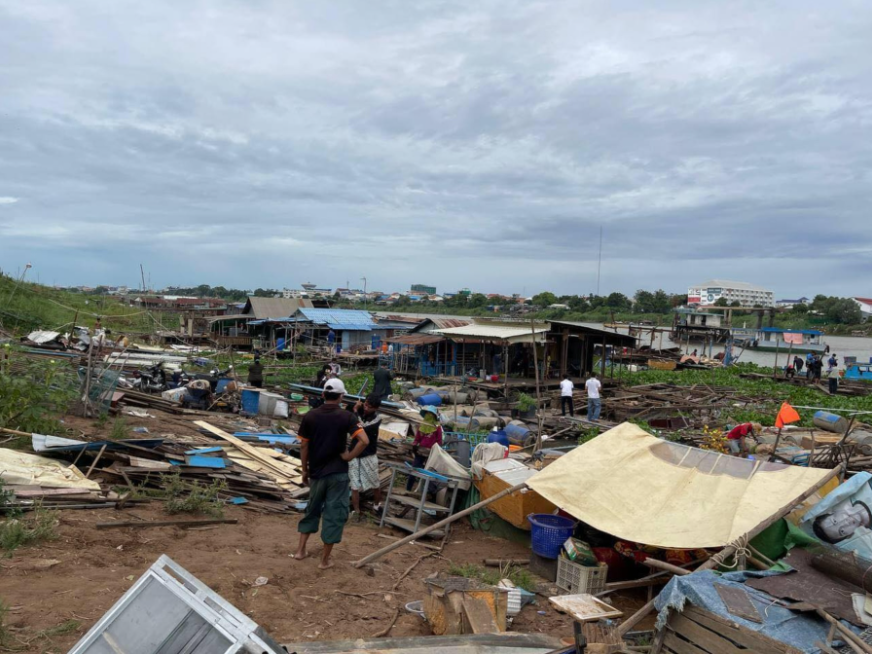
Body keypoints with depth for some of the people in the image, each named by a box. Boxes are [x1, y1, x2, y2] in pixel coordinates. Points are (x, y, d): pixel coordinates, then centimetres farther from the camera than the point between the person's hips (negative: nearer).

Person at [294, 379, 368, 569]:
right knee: (334, 513, 6)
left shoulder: (310, 416, -2)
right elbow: (364, 441, -22)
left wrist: (304, 470, 13)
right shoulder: (347, 417, -10)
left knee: (312, 510, 22)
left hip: (316, 472, 4)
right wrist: (349, 456, -8)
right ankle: (325, 559, 11)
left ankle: (301, 550, 27)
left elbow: (303, 446, 2)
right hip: (337, 473, -3)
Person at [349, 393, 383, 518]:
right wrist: (353, 408, -20)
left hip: (369, 455, -2)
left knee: (375, 484, 14)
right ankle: (356, 511, 10)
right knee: (355, 485, 2)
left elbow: (363, 427, -26)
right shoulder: (359, 411, -4)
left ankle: (378, 505, 36)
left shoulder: (377, 417, -13)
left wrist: (356, 412, -20)